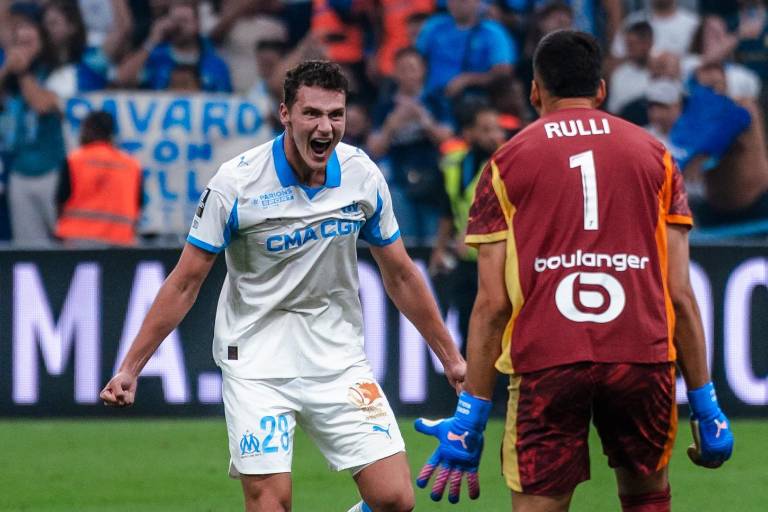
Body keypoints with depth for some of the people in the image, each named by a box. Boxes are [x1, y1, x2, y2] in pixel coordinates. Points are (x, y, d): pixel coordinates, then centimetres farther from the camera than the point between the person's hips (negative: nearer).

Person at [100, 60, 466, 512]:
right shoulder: (235, 183, -13)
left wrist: (451, 357, 13)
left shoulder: (363, 176, -3)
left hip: (339, 359, 3)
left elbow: (401, 276, 10)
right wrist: (130, 368, -8)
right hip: (256, 363, -3)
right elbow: (185, 283, -6)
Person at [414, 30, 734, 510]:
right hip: (643, 356, 1)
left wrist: (471, 414, 6)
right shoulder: (653, 154, 13)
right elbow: (680, 292, 7)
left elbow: (493, 304, 3)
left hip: (545, 362, -1)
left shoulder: (507, 163, 10)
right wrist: (704, 403, 11)